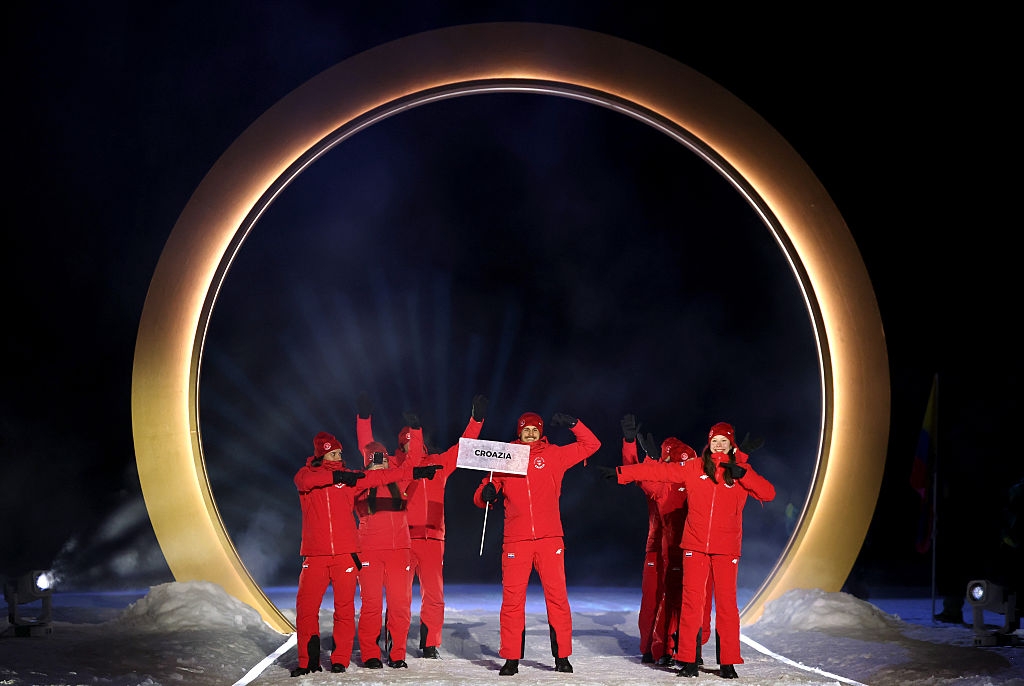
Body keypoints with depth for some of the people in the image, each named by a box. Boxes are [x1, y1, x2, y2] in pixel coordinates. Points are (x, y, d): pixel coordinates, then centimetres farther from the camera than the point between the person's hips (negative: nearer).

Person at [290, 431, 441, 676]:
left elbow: (380, 477, 11)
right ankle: (308, 661, 7)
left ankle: (340, 660, 9)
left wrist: (413, 471, 6)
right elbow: (306, 481, -15)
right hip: (315, 554, -1)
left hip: (345, 552, 1)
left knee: (345, 608, 0)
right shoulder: (306, 474, 8)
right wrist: (335, 476, -21)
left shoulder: (348, 476, 13)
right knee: (306, 606, -4)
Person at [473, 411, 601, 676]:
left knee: (557, 596, 0)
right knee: (512, 599, -1)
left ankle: (562, 656, 9)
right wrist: (486, 493, -9)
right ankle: (511, 658, 7)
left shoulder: (553, 455, 9)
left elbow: (591, 444, 11)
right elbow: (481, 497, 13)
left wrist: (572, 423, -2)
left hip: (549, 538, 0)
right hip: (515, 540, 0)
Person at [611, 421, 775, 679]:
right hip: (695, 546, 0)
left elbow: (768, 493, -3)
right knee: (692, 601, -3)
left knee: (726, 602, -2)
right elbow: (659, 471, 5)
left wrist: (743, 474, -14)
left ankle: (728, 663, 5)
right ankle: (688, 661, 1)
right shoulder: (694, 468, 6)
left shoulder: (741, 473, 6)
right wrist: (622, 473, 2)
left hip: (726, 549, 0)